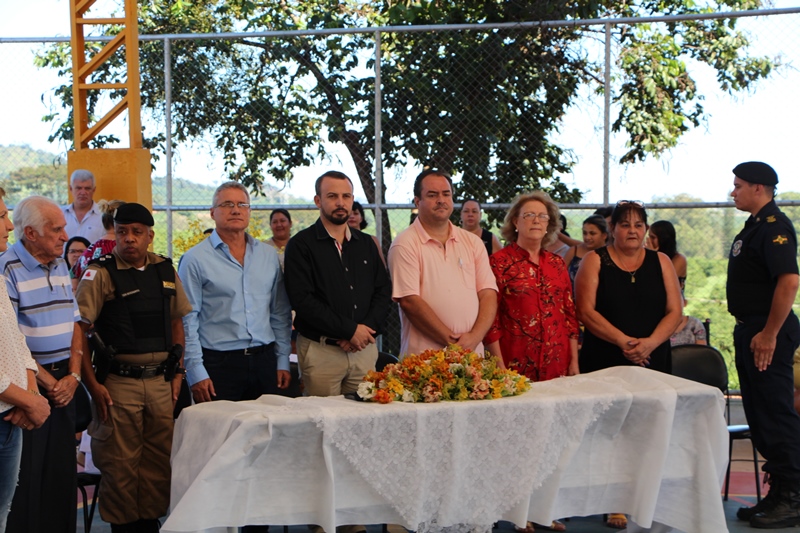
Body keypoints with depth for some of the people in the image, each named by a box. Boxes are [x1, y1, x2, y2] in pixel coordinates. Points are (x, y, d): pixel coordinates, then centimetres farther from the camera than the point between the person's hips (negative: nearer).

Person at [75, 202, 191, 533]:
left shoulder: (165, 270, 9)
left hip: (160, 382, 4)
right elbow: (79, 331, -9)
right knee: (120, 463, 2)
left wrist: (177, 372, 10)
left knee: (159, 461, 9)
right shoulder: (100, 273, -5)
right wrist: (93, 385, -13)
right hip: (117, 383, -4)